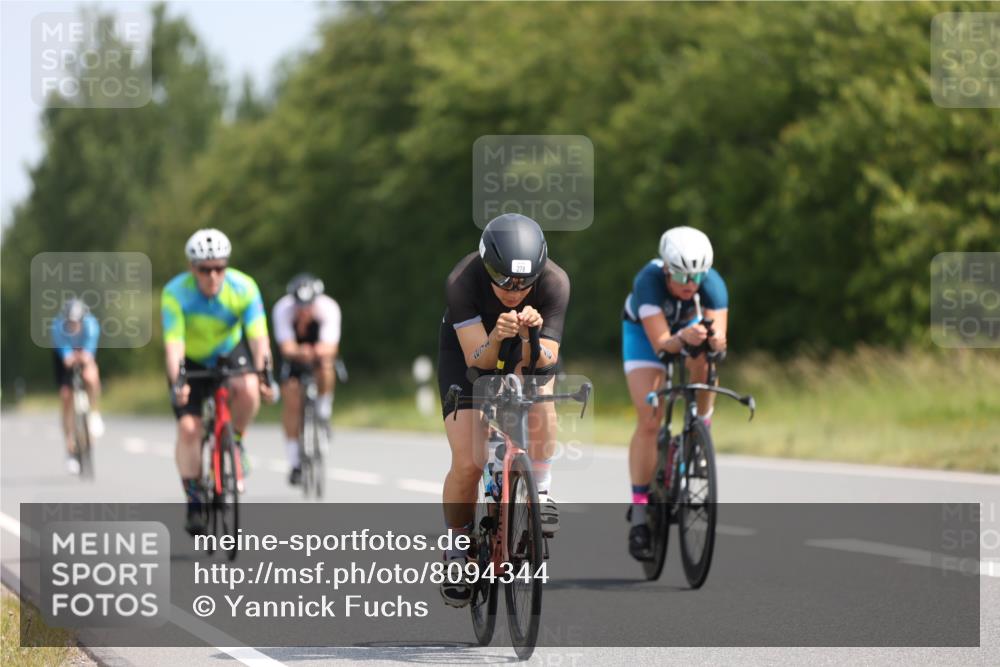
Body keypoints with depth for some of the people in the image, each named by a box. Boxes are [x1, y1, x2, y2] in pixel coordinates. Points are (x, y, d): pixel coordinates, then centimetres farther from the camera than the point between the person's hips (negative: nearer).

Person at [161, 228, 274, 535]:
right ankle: (194, 502, -4)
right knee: (188, 427, -16)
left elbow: (258, 336, -31)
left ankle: (236, 441, -2)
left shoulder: (243, 288, -25)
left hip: (230, 352, 1)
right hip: (192, 361, -1)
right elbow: (173, 343, -34)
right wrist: (176, 382, -48)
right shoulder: (176, 293, -27)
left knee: (247, 390, -32)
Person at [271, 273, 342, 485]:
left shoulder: (328, 308, -33)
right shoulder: (282, 309, -33)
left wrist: (321, 351, -64)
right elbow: (286, 347, -41)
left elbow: (331, 347, -42)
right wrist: (299, 352, -63)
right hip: (294, 350, 0)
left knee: (325, 368, -35)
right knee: (292, 398, -14)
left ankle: (323, 411, -6)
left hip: (319, 348, 0)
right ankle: (294, 462, -4)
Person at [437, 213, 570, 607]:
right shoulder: (462, 281, -35)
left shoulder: (554, 282, -32)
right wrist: (496, 338, -57)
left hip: (527, 352, 1)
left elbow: (545, 360, -32)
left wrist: (530, 337, -53)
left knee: (539, 396, -34)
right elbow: (477, 360, -36)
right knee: (467, 464, -13)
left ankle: (541, 492, -11)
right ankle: (457, 549, 12)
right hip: (466, 349, -1)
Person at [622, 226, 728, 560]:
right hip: (644, 331, -2)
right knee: (649, 422, -15)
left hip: (690, 325, 2)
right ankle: (639, 514, -9)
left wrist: (714, 340, -60)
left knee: (704, 360, -33)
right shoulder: (649, 281, -39)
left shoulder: (712, 283, -33)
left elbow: (719, 336, -38)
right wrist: (683, 338, -63)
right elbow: (660, 343, -43)